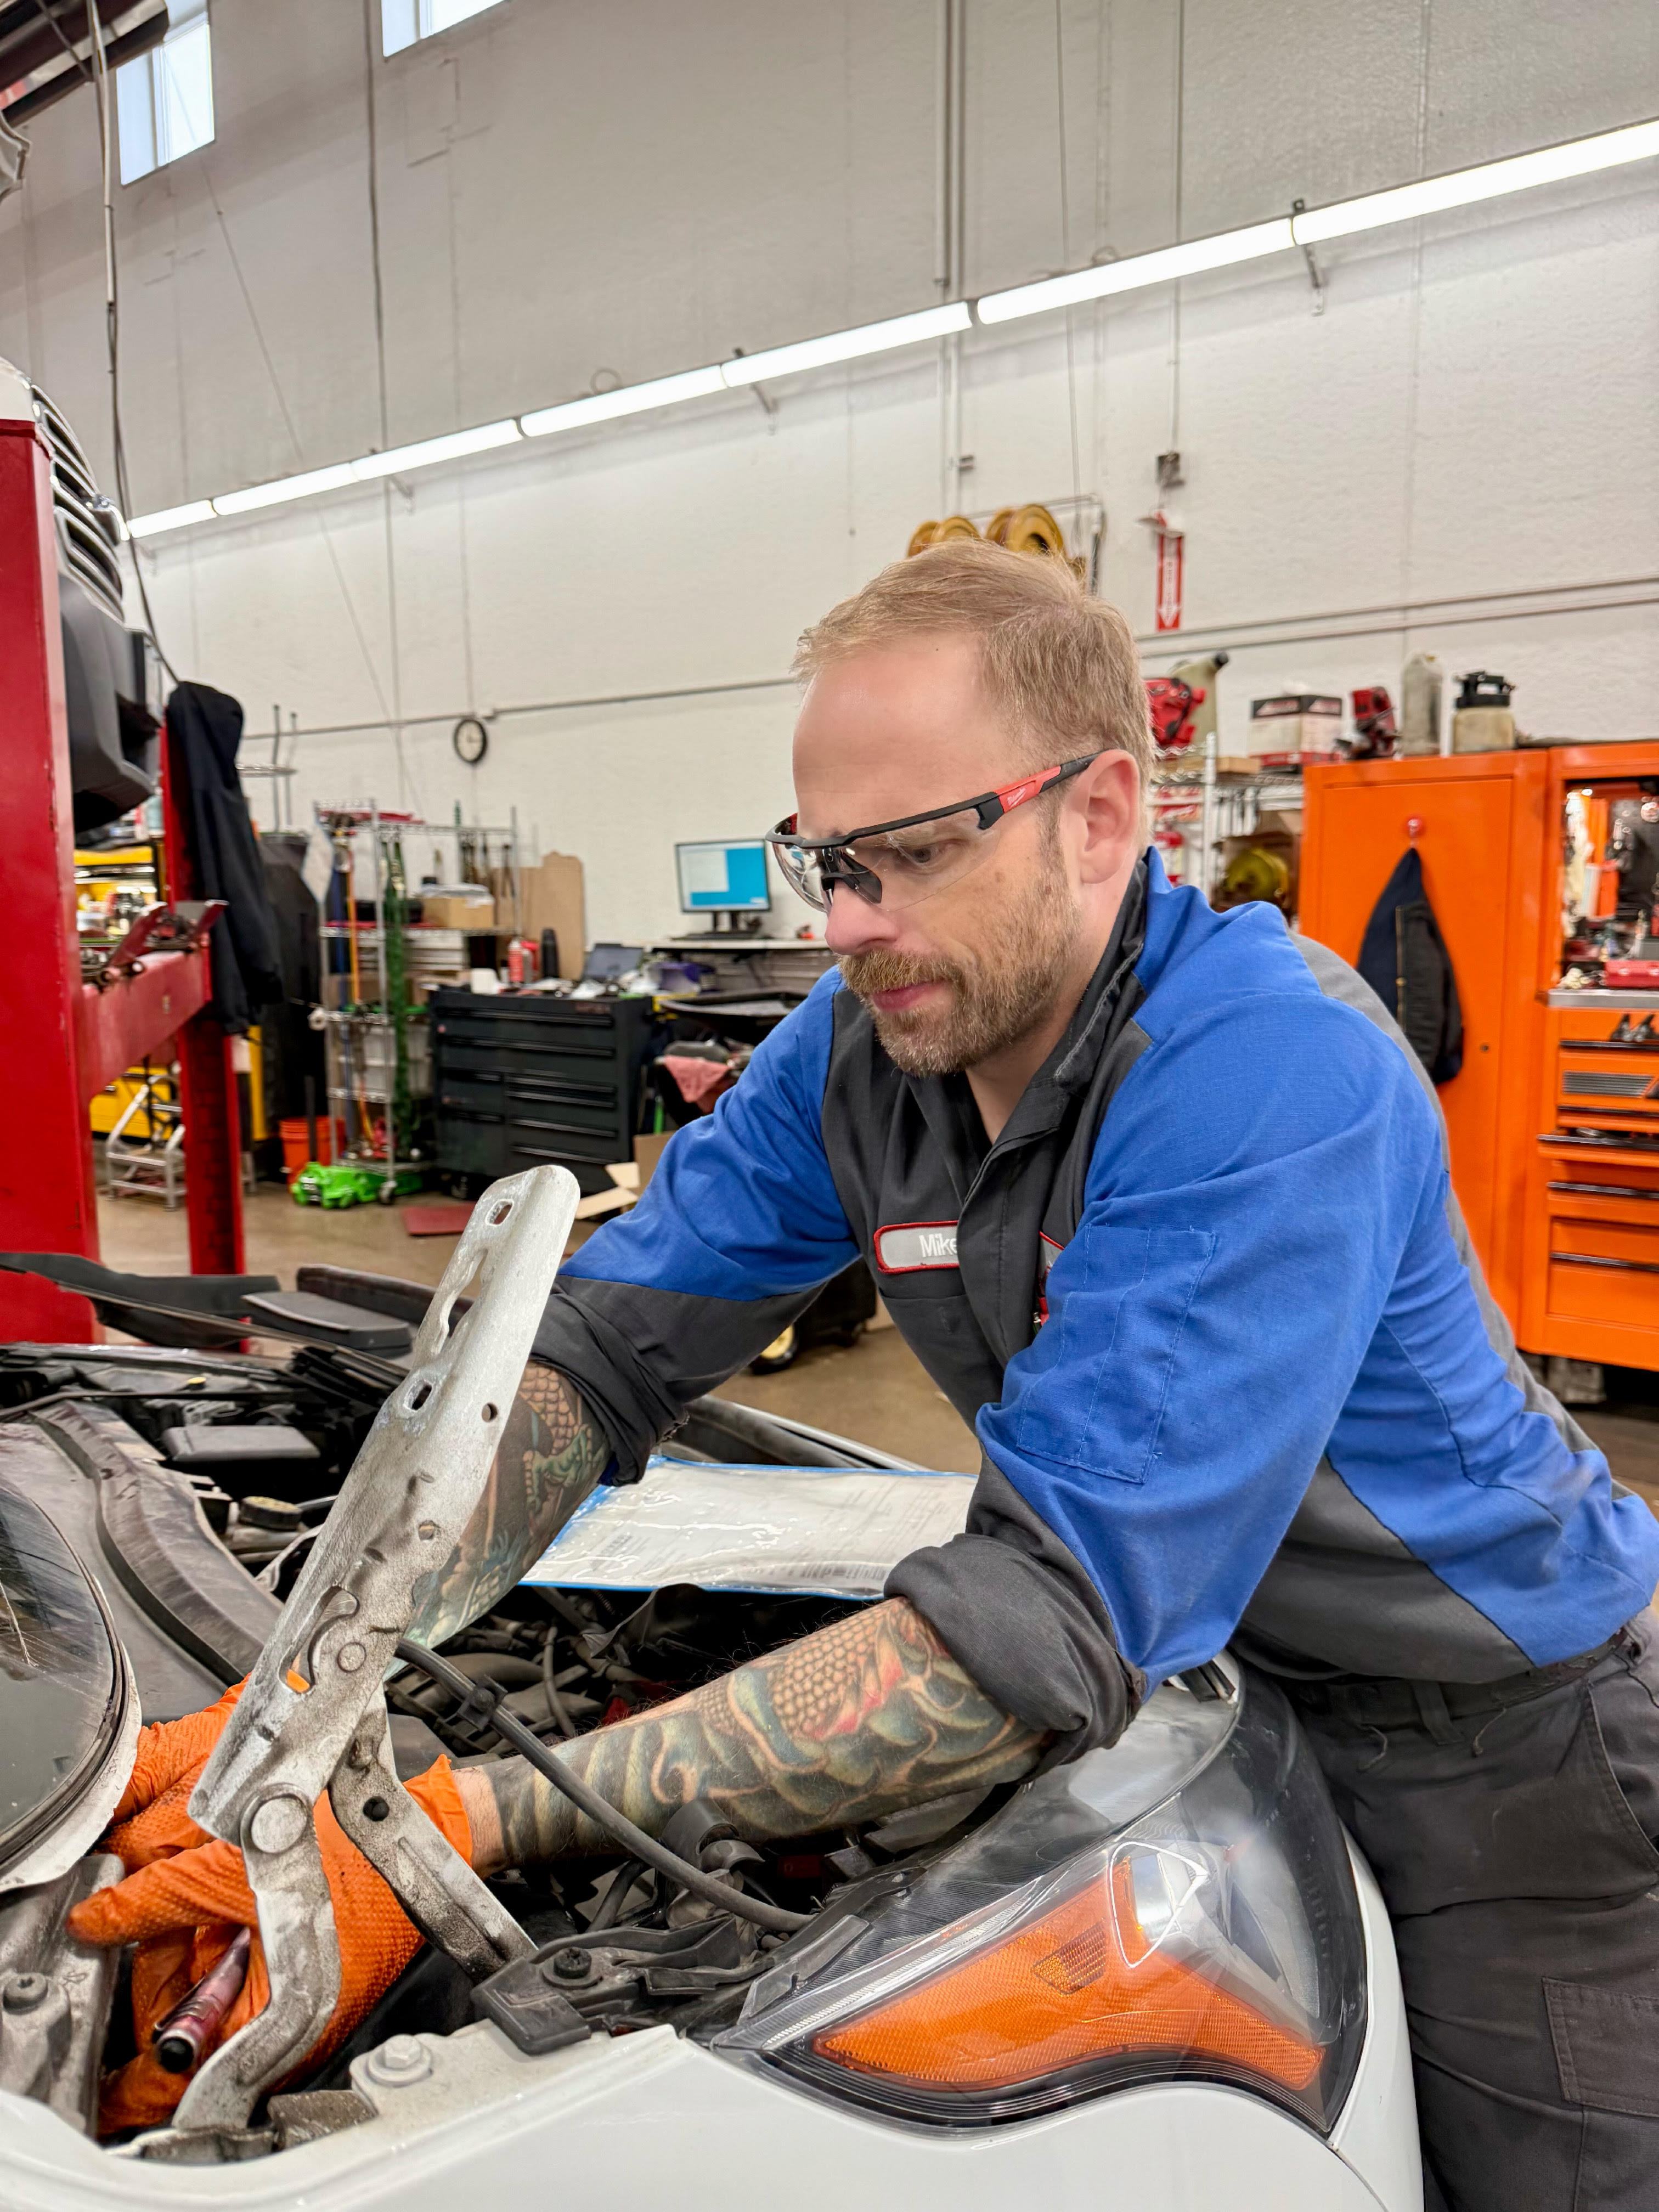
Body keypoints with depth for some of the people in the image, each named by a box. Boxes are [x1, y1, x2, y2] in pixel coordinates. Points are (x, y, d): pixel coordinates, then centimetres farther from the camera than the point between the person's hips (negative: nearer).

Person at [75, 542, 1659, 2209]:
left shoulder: (1276, 1070, -34)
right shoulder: (861, 1042, -11)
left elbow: (1058, 1617, -40)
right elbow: (600, 1349, -12)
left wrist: (472, 1822, -41)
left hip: (1496, 1743, -4)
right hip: (1214, 1683, 5)